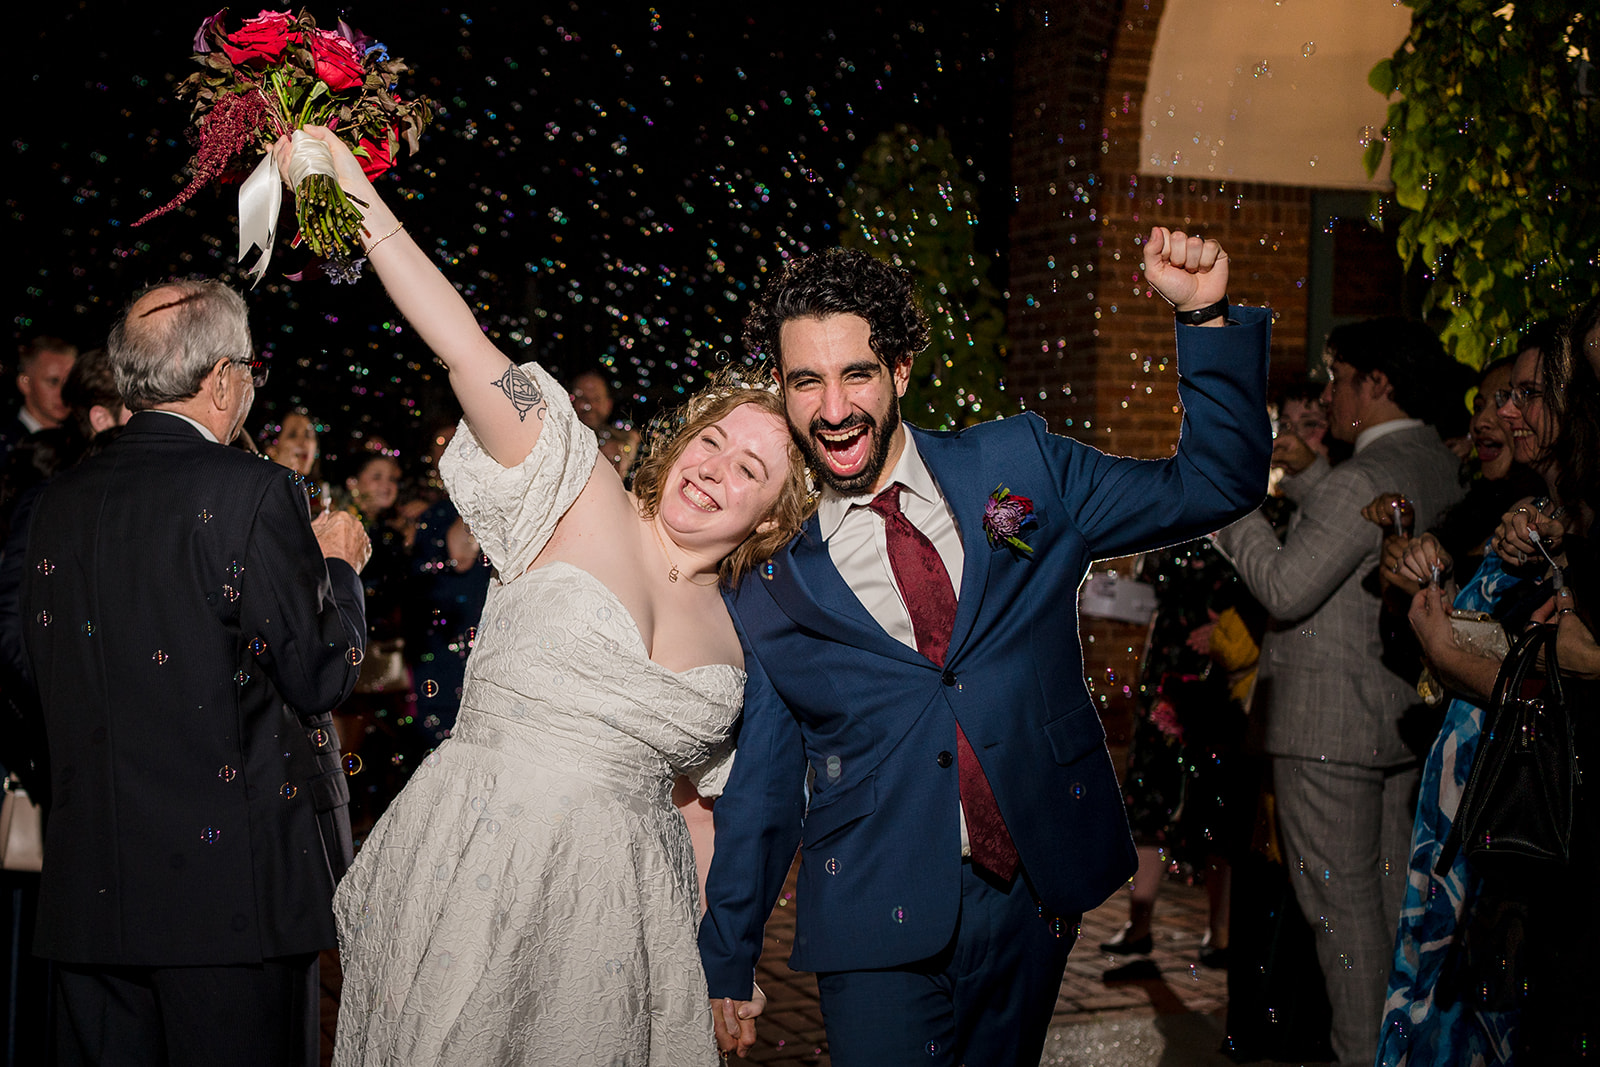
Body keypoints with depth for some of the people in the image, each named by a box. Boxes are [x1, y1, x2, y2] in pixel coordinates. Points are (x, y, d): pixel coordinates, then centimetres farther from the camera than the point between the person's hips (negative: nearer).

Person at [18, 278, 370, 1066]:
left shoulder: (57, 502, 7)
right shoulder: (250, 492, -12)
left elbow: (41, 669, 15)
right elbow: (321, 676, -9)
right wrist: (338, 567, 7)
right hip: (234, 877, -6)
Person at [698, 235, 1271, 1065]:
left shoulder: (1019, 467, 1)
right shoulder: (768, 584, -2)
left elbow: (1216, 484, 5)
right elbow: (760, 779, 6)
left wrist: (1206, 315, -7)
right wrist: (727, 962, 11)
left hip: (1039, 896, 2)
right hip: (882, 930, -2)